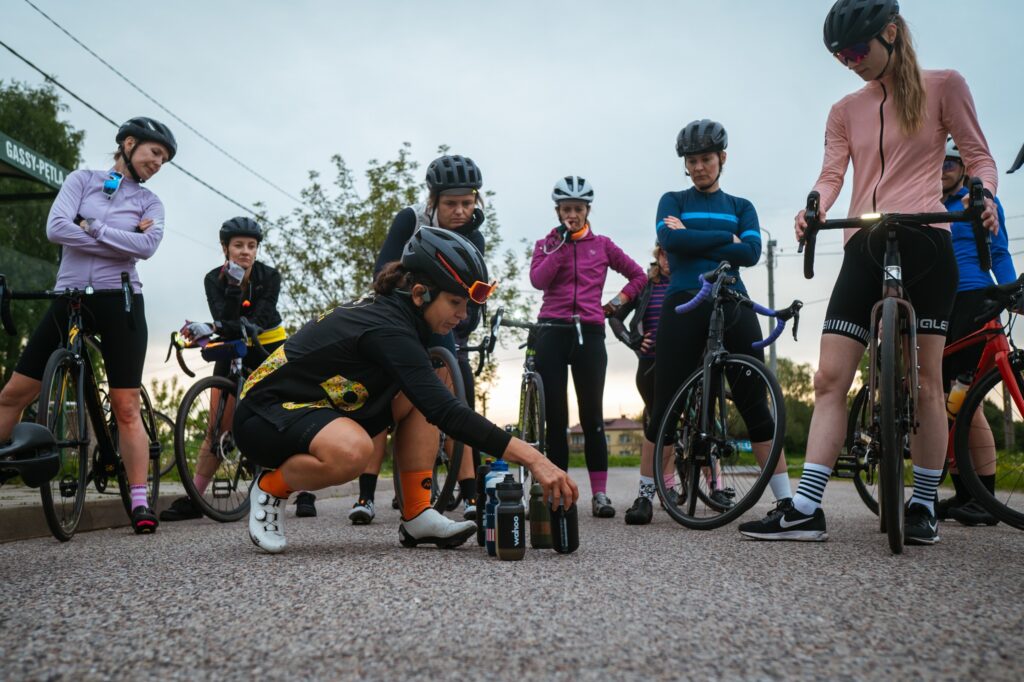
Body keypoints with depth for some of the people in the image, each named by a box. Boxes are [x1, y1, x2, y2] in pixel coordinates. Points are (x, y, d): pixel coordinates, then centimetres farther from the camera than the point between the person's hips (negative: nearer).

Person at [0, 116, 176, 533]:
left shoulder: (149, 202, 11)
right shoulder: (83, 180, 9)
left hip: (119, 301, -1)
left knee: (126, 407, -5)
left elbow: (146, 246, -10)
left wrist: (92, 227, -10)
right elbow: (56, 228, -7)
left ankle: (140, 503, -4)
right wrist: (120, 240, -8)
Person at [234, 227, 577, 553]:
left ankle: (417, 517, -2)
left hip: (316, 405, 9)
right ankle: (270, 489, -7)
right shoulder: (388, 330, -26)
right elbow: (445, 412, -34)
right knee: (352, 450, -39)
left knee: (419, 397, 0)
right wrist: (532, 457, -36)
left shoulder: (388, 312, 1)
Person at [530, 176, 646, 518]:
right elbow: (538, 280, -7)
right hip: (552, 333, 1)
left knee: (592, 416, -2)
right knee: (555, 417, 1)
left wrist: (619, 300, 7)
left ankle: (600, 493, 1)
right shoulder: (546, 244, 12)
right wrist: (560, 243, -7)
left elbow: (638, 275, 19)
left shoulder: (602, 245, 12)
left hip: (589, 334, 0)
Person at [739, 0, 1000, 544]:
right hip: (863, 249, 4)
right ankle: (806, 510, -7)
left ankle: (923, 506, 8)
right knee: (829, 377, -6)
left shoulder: (943, 86, 8)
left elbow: (979, 156, 7)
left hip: (924, 243, -3)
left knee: (925, 381, -3)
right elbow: (831, 174, 6)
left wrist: (983, 194, -15)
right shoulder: (845, 111, 17)